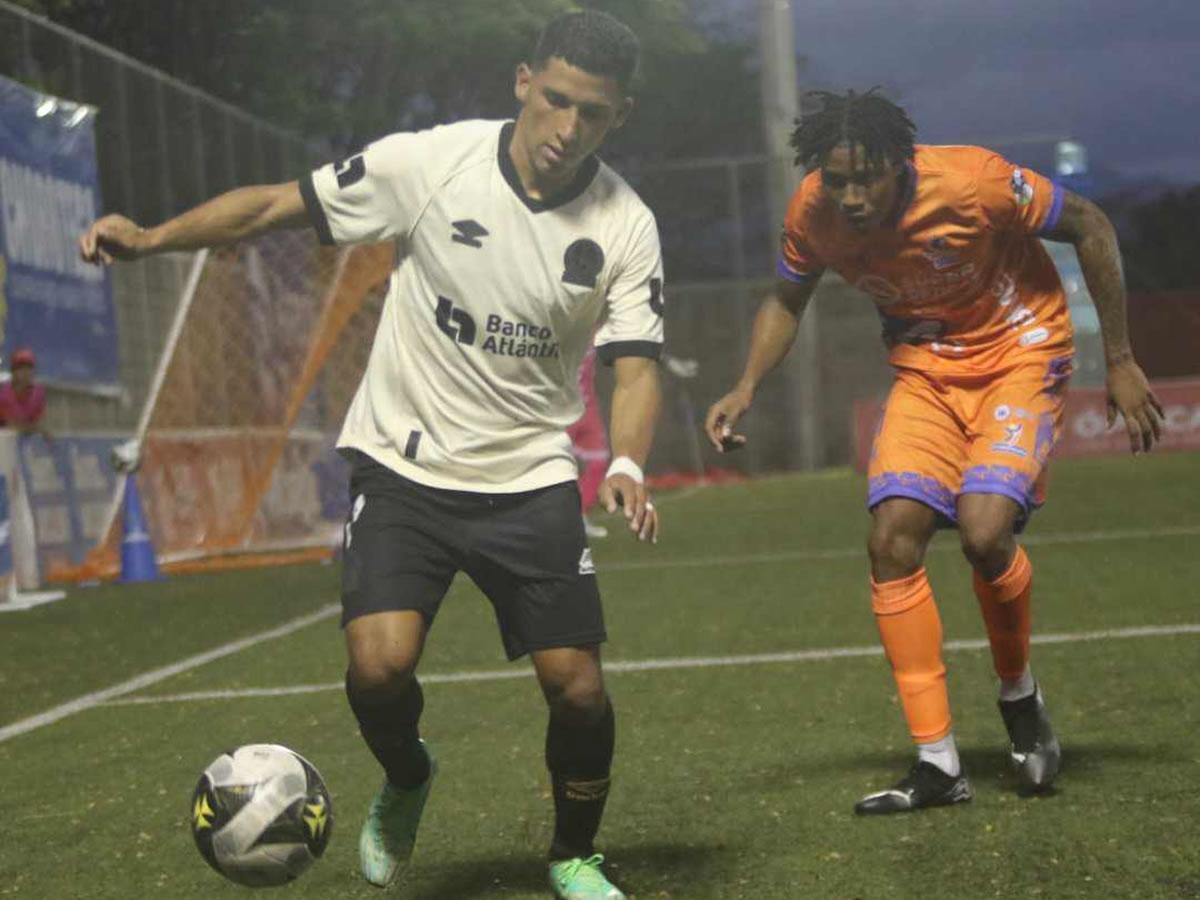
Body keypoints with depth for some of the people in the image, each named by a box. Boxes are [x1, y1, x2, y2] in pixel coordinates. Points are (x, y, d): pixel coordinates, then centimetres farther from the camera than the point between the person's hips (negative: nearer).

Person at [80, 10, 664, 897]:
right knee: (379, 665, -18)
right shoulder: (431, 162, -12)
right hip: (404, 465, -1)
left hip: (532, 479, 1)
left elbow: (637, 366, -10)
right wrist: (152, 238, -17)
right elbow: (276, 203, -5)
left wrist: (627, 467, -30)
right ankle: (405, 783, 18)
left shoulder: (626, 226, -8)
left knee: (578, 685, -6)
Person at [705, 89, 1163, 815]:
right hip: (925, 366, 4)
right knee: (892, 534, -12)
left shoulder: (975, 182, -28)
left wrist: (1120, 362, -11)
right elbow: (787, 302, 7)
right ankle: (939, 765, -2)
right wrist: (748, 387, -11)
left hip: (1019, 352, -4)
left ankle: (1020, 695, 7)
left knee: (984, 528, -25)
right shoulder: (813, 213, -15)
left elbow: (1091, 227, -14)